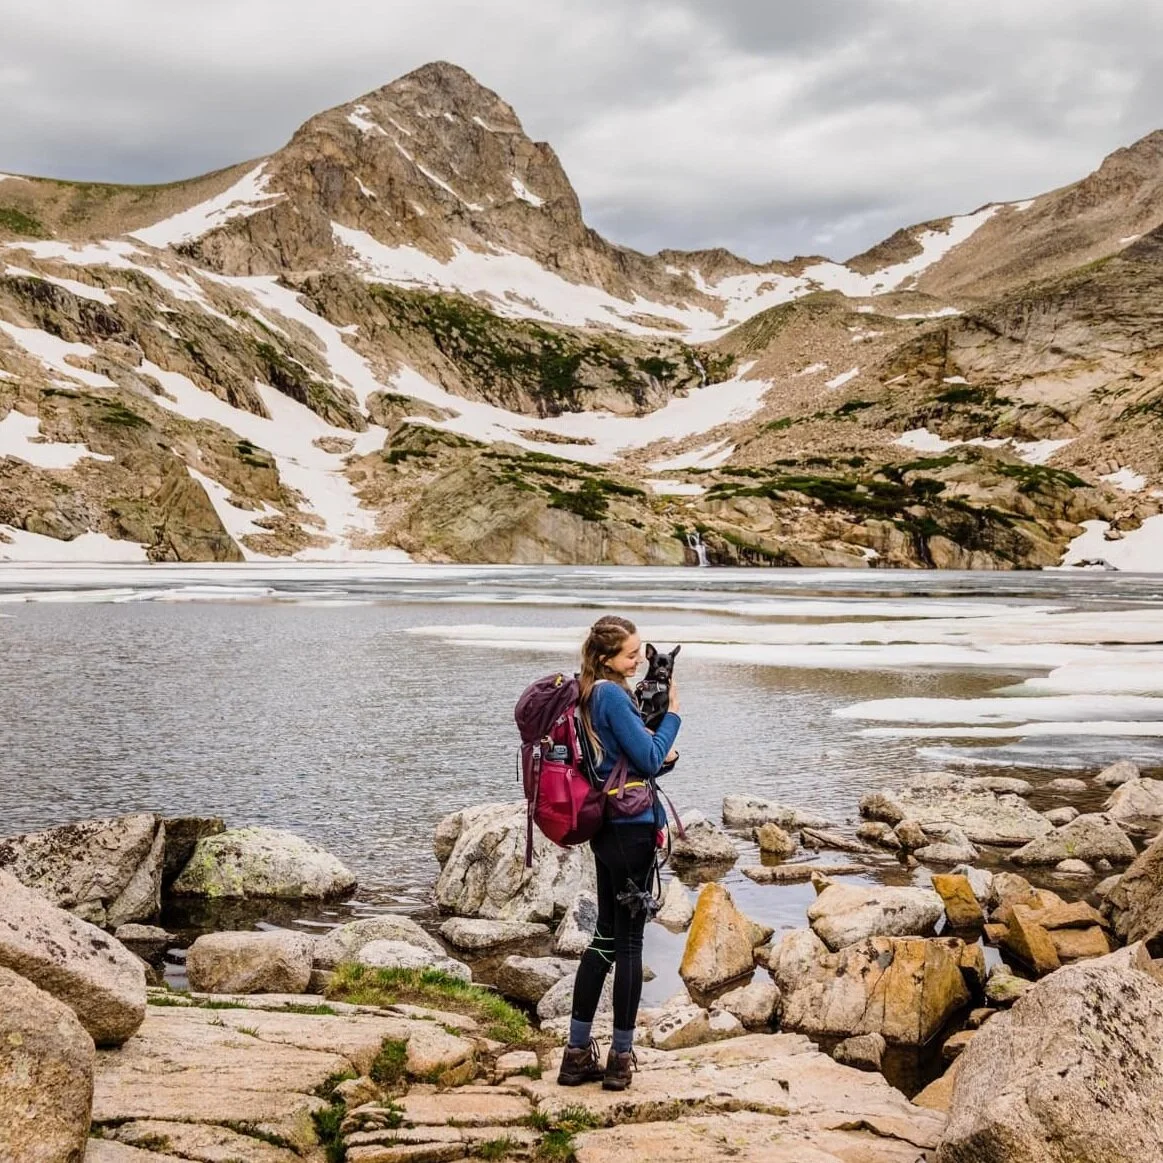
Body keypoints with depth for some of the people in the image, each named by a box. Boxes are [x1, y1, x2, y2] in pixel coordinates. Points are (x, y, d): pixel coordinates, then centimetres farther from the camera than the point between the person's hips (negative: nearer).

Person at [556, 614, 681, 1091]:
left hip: (606, 828, 9)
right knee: (629, 939, 0)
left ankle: (578, 1052, 18)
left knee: (606, 935, 14)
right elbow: (649, 759, -16)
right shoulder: (614, 696, -17)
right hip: (631, 828, -9)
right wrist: (672, 715, -5)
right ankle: (621, 1058, 8)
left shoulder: (593, 694, 12)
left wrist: (660, 755, 6)